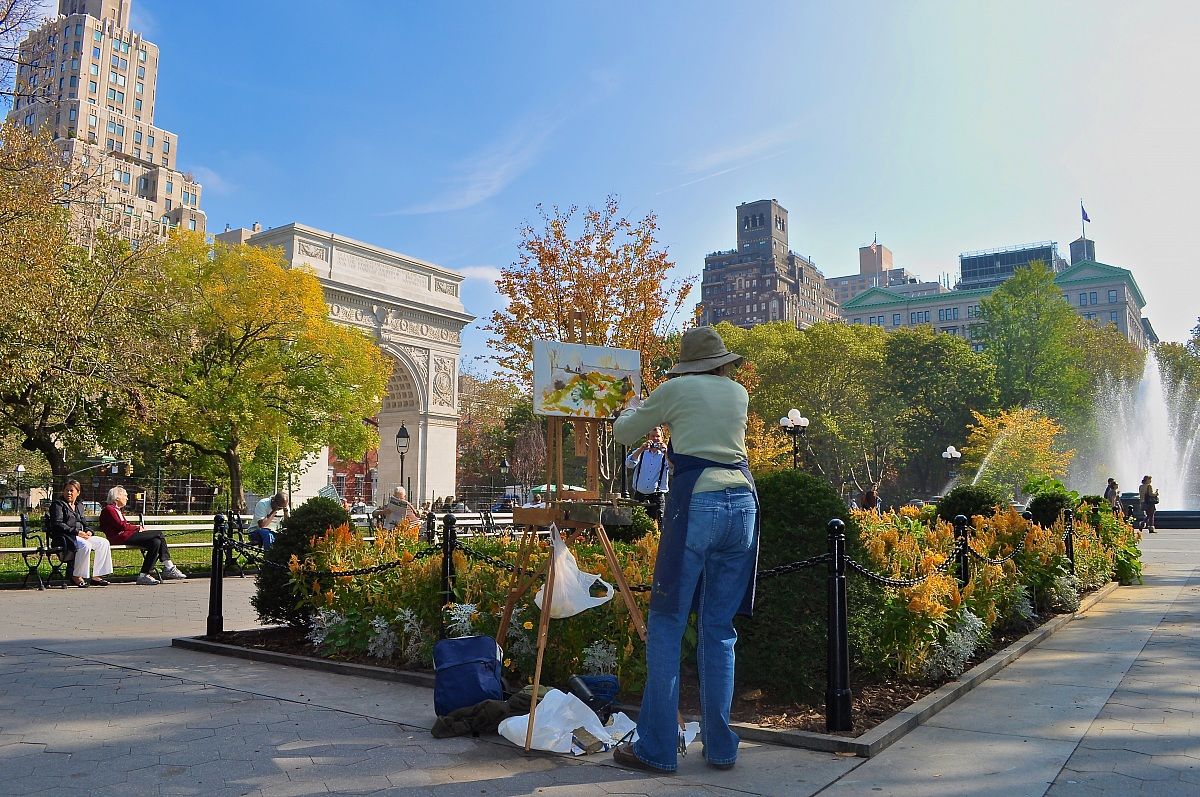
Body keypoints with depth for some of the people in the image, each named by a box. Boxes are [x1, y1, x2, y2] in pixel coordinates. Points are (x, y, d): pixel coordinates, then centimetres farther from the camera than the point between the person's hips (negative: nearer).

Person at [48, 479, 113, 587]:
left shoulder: (78, 506, 24)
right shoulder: (58, 504, 3)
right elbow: (57, 524, -10)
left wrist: (88, 532, 0)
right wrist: (76, 532, -18)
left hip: (81, 536, 7)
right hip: (65, 537, -7)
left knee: (104, 543, -13)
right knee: (85, 545, -35)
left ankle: (96, 576, -14)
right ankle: (76, 577, -20)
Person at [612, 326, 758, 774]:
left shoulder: (677, 389, 5)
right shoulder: (739, 393, 17)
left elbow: (623, 433, 15)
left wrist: (632, 408, 37)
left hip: (695, 504, -5)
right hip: (742, 502, 5)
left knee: (666, 623, 2)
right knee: (719, 628, 11)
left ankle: (656, 749, 5)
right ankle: (720, 747, 15)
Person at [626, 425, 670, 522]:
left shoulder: (665, 454, 7)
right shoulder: (641, 452, 12)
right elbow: (629, 464, -8)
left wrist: (666, 452, -27)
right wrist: (641, 449, -22)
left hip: (657, 497, -1)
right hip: (639, 496, 2)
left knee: (657, 522, -10)